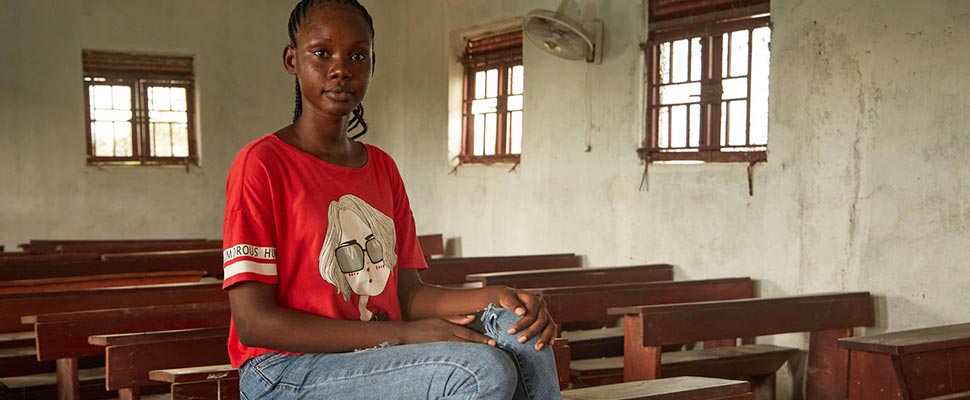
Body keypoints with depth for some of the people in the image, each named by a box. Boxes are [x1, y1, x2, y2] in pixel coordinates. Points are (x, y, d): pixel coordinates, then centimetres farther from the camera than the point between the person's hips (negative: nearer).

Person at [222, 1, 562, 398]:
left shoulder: (383, 168, 13)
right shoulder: (260, 163, -9)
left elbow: (408, 292, 10)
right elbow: (253, 321, -15)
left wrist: (497, 298, -12)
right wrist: (401, 335, -21)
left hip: (381, 358, 7)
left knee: (520, 335, -15)